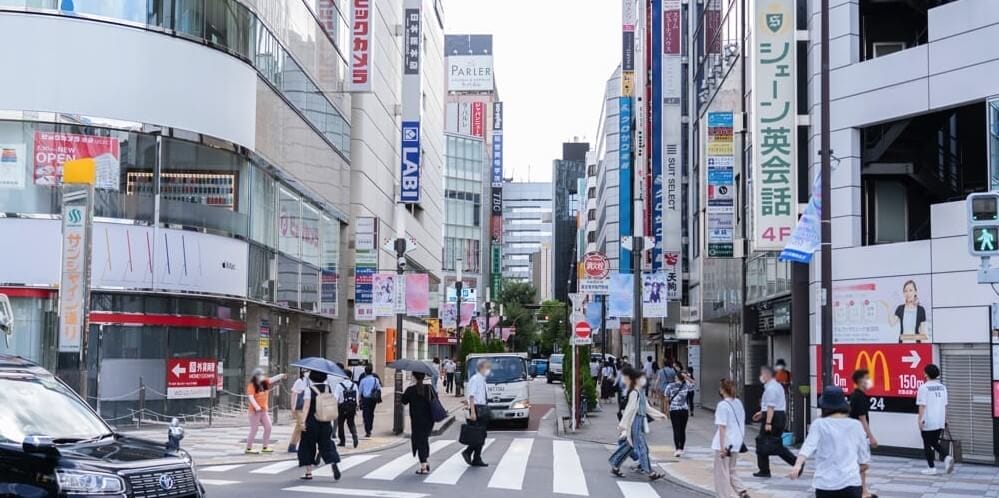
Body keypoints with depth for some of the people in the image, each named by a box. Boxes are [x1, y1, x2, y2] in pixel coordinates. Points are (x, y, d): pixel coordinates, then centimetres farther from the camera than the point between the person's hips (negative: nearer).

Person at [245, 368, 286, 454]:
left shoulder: (265, 382, 8)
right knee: (254, 429, -6)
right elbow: (251, 397, -19)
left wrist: (281, 375, -20)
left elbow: (273, 379, -2)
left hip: (264, 410, 8)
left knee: (268, 427, 8)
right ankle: (249, 448, 1)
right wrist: (256, 406, -29)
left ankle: (265, 447, 17)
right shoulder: (251, 385, -12)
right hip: (255, 411, -8)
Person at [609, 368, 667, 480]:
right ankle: (649, 472, -3)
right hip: (635, 422, -10)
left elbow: (646, 407, 21)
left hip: (640, 422, 10)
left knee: (628, 446, 14)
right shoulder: (634, 393, -16)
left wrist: (659, 414, 21)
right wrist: (623, 424, -18)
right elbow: (629, 409, -18)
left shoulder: (641, 392, 13)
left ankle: (615, 467, 22)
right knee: (642, 446, -6)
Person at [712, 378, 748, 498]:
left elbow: (722, 427, -18)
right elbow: (742, 423, 13)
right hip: (736, 443, 8)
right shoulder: (738, 403, 7)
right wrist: (742, 440, 21)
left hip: (725, 443, -8)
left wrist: (722, 447, -17)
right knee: (731, 470, 20)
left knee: (722, 472, 5)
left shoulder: (722, 405, -17)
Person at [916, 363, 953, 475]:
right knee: (935, 442, 18)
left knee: (927, 445, 6)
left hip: (928, 422, -6)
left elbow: (922, 406, -14)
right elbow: (945, 405, 12)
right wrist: (945, 420, 19)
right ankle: (947, 457, -5)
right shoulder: (942, 387, 8)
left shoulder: (924, 388, -10)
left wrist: (920, 419, -11)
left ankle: (931, 468, 9)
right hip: (940, 422, 6)